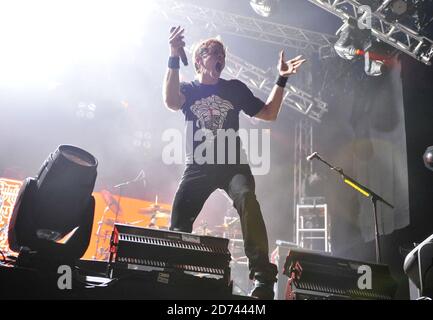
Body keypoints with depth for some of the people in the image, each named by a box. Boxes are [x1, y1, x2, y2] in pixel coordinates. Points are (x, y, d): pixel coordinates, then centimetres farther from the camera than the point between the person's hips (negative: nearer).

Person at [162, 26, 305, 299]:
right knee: (178, 222, -11)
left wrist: (282, 80, 5)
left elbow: (269, 114, 14)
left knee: (247, 201, -31)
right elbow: (171, 101, -14)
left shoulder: (236, 88, 16)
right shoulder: (188, 89, 11)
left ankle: (263, 275, -35)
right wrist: (174, 59, -24)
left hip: (233, 164, -1)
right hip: (199, 167, 1)